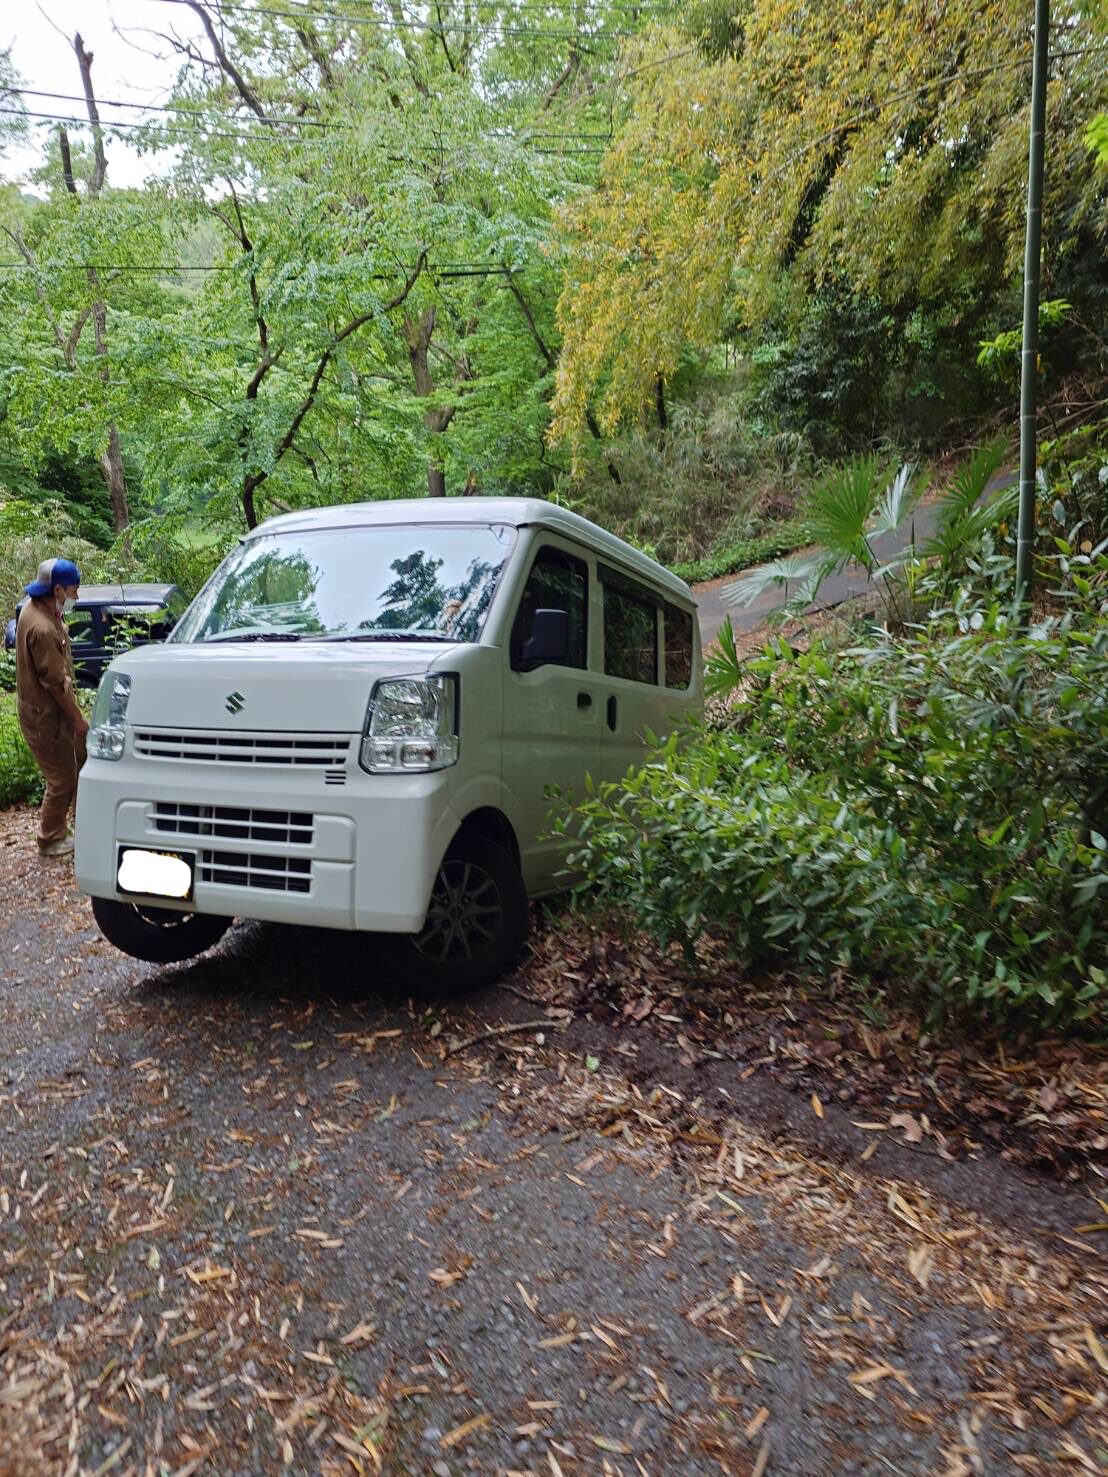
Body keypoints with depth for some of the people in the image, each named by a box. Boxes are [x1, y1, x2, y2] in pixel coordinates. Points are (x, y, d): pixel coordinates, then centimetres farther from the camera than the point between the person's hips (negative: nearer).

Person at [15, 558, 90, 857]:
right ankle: (51, 840, 22)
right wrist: (78, 719, -15)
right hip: (46, 715, -10)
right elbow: (56, 684, -25)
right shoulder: (42, 629, -30)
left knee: (77, 762, 21)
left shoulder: (36, 608, 2)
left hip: (44, 706, 10)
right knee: (62, 780, 5)